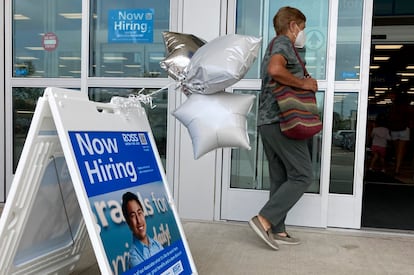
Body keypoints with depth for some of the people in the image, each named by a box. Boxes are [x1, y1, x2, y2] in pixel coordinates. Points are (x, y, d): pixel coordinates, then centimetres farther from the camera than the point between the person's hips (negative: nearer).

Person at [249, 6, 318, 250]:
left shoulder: (275, 45, 26)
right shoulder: (284, 42, -5)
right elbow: (275, 70, -26)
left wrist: (304, 83, 16)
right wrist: (304, 83, -15)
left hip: (269, 122, 10)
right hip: (282, 121, -10)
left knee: (281, 178, 10)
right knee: (302, 176, -5)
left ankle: (277, 230, 14)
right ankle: (264, 219, -9)